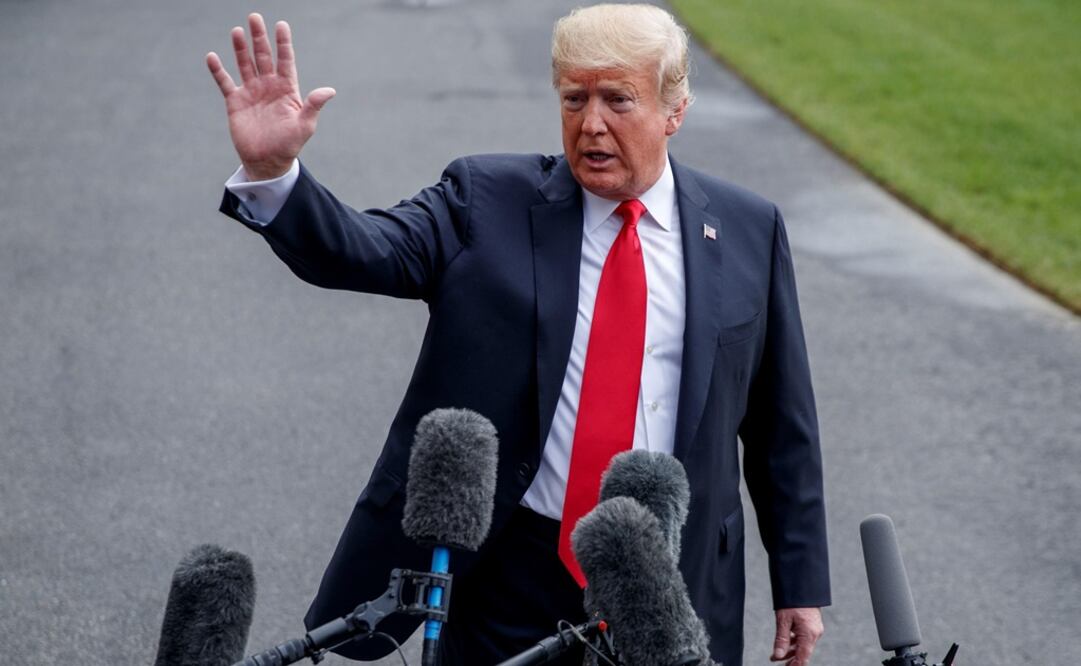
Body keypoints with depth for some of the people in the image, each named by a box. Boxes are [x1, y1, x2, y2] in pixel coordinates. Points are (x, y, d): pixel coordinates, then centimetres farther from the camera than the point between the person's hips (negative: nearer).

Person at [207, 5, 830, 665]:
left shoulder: (748, 231, 2)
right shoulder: (488, 202, -1)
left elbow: (781, 424, 6)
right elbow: (360, 251, -15)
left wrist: (802, 584, 6)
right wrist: (272, 170, -34)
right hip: (509, 583, -1)